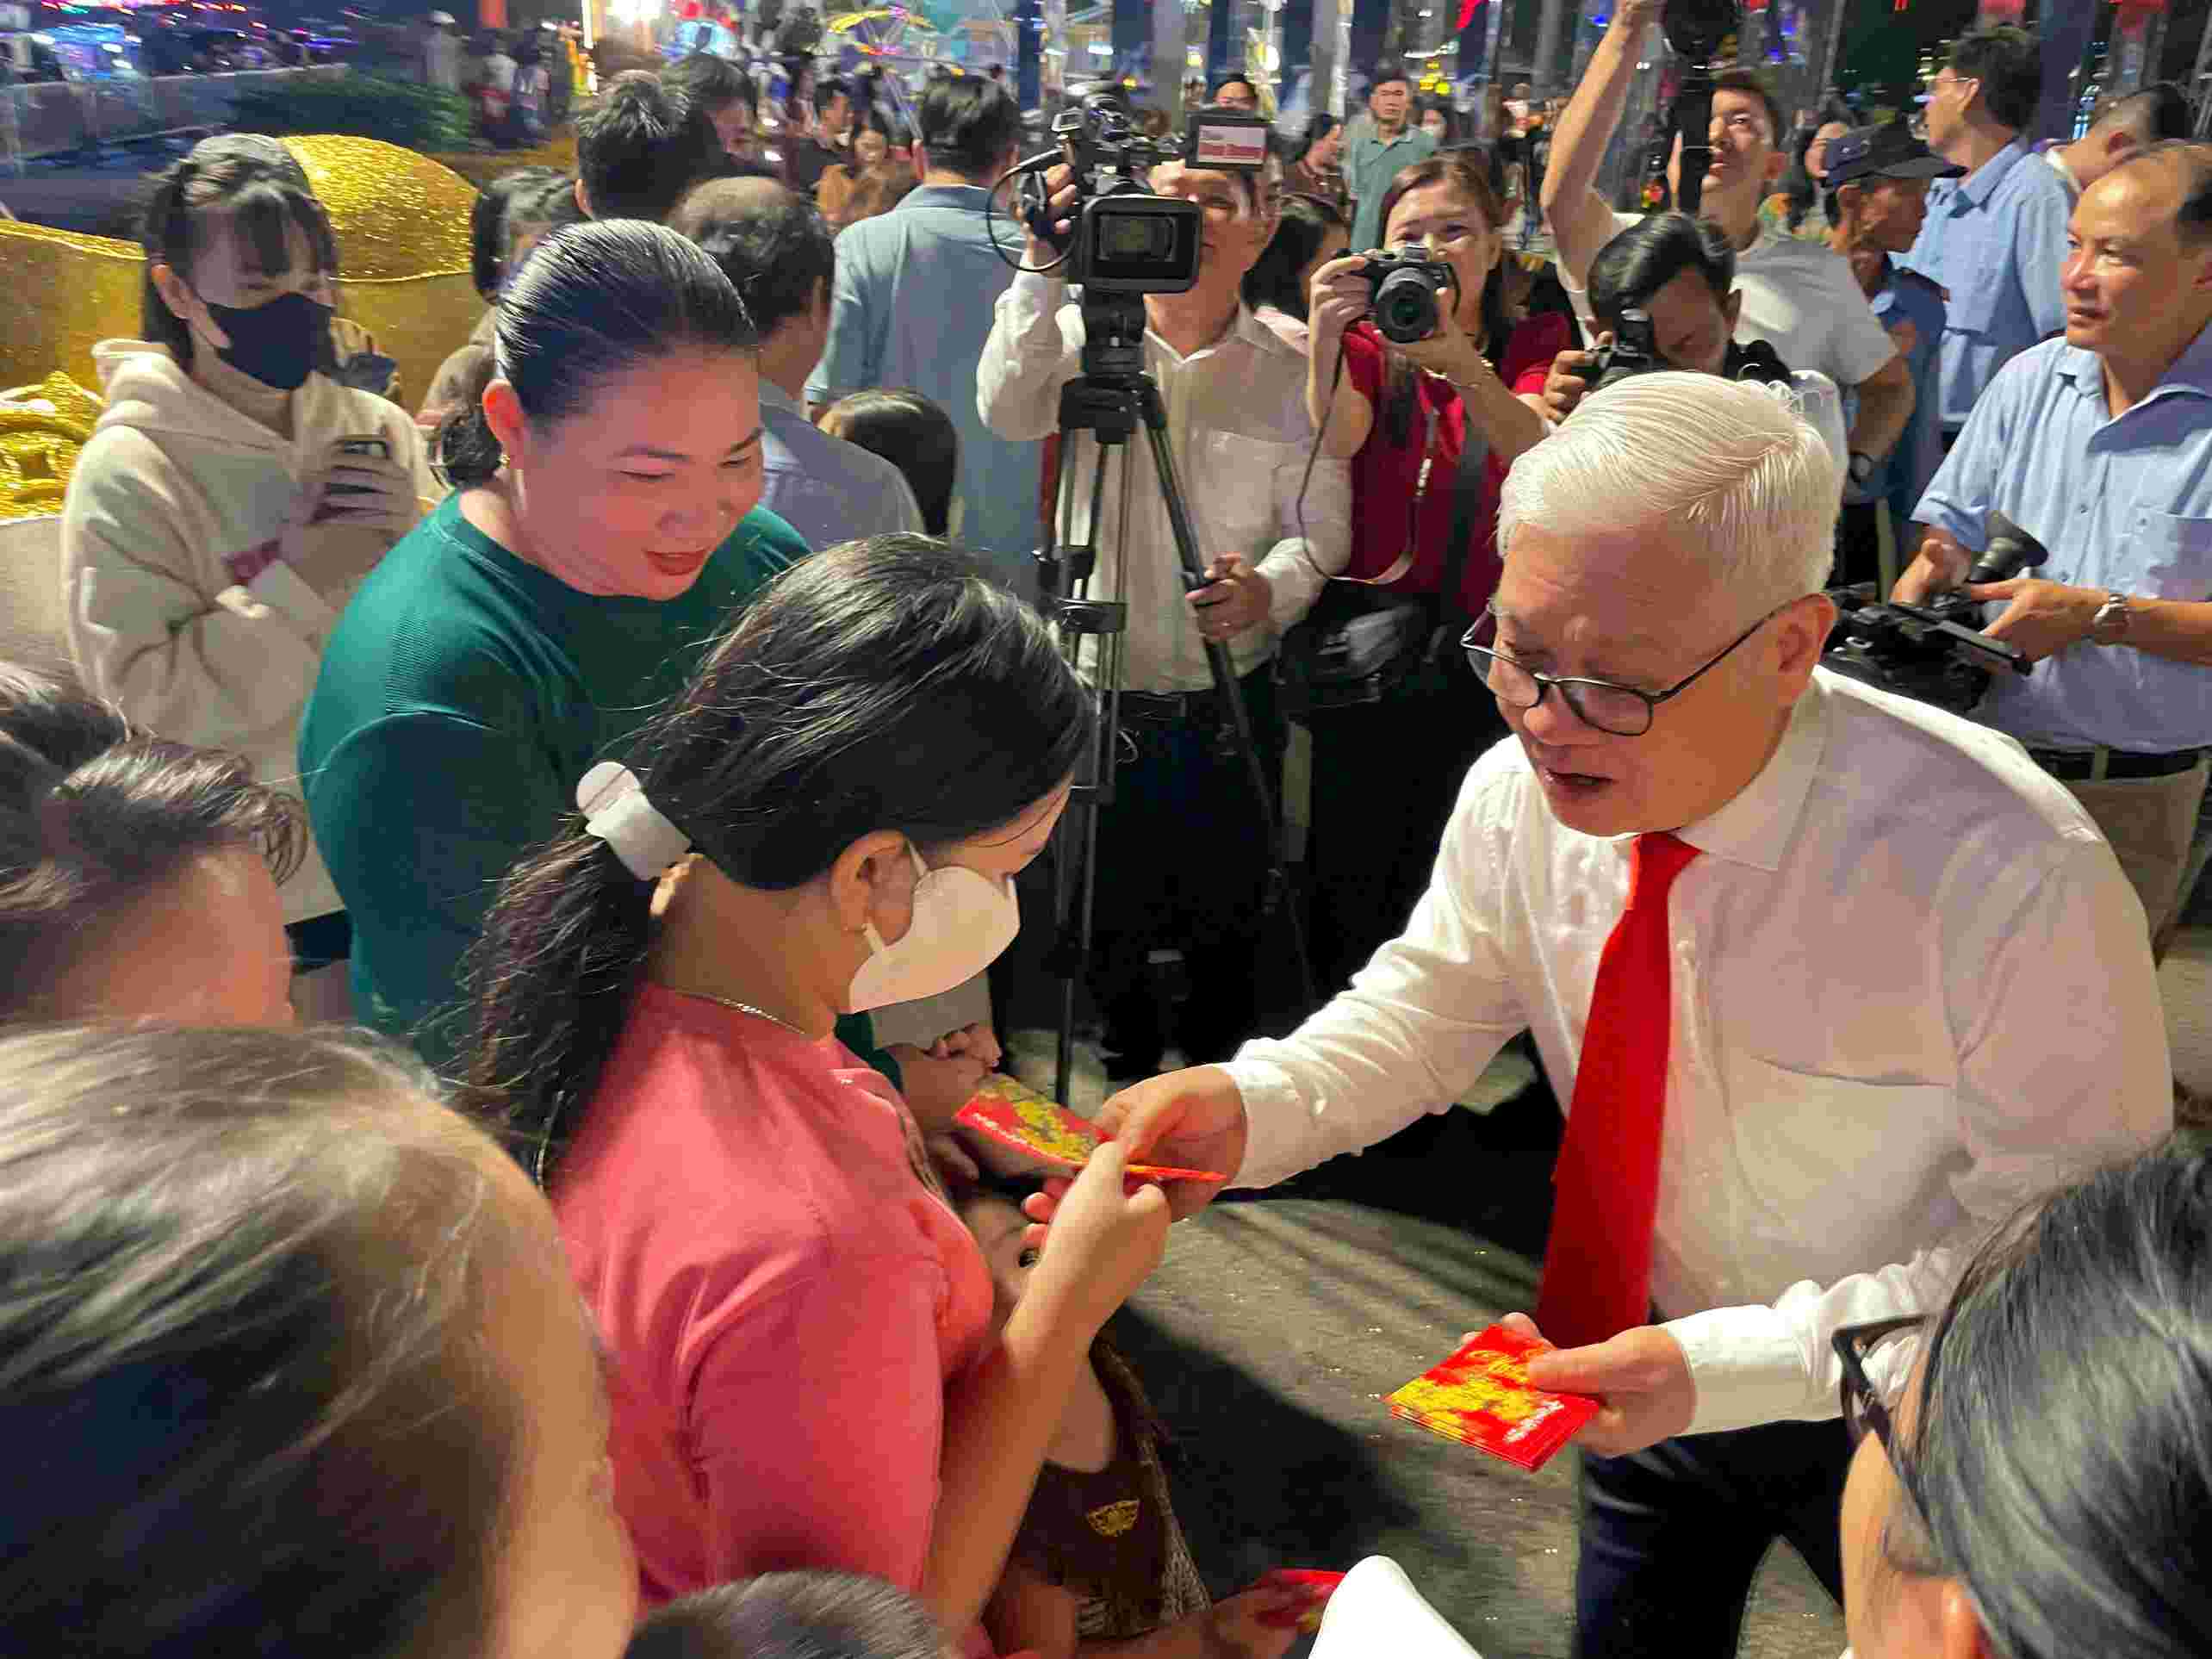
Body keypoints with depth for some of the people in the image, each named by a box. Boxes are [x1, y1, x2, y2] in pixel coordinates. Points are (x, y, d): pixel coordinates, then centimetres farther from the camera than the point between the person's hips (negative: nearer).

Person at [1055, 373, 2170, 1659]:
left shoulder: (2010, 873, -34)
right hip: (1659, 1365, 4)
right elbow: (1430, 1007, -4)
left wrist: (1734, 1365, -35)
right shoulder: (1521, 794, -18)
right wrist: (1247, 1105, -24)